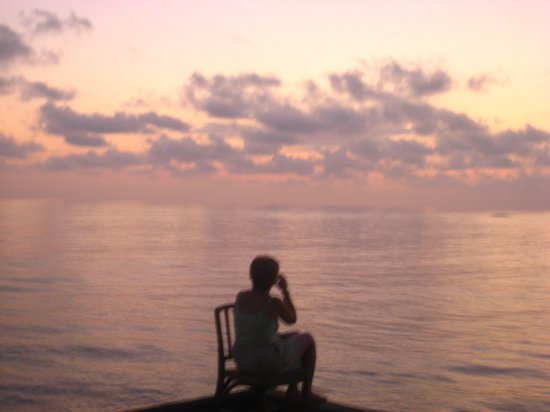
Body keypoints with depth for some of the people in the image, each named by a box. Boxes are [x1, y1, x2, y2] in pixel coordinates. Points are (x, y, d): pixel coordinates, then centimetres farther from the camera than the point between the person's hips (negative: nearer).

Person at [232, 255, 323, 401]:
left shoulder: (240, 296, -6)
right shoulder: (274, 303, -23)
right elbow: (292, 320, -2)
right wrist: (285, 290, 4)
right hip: (269, 362, -6)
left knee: (291, 337, 32)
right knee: (307, 338, 21)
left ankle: (293, 389, 42)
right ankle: (307, 392, 32)